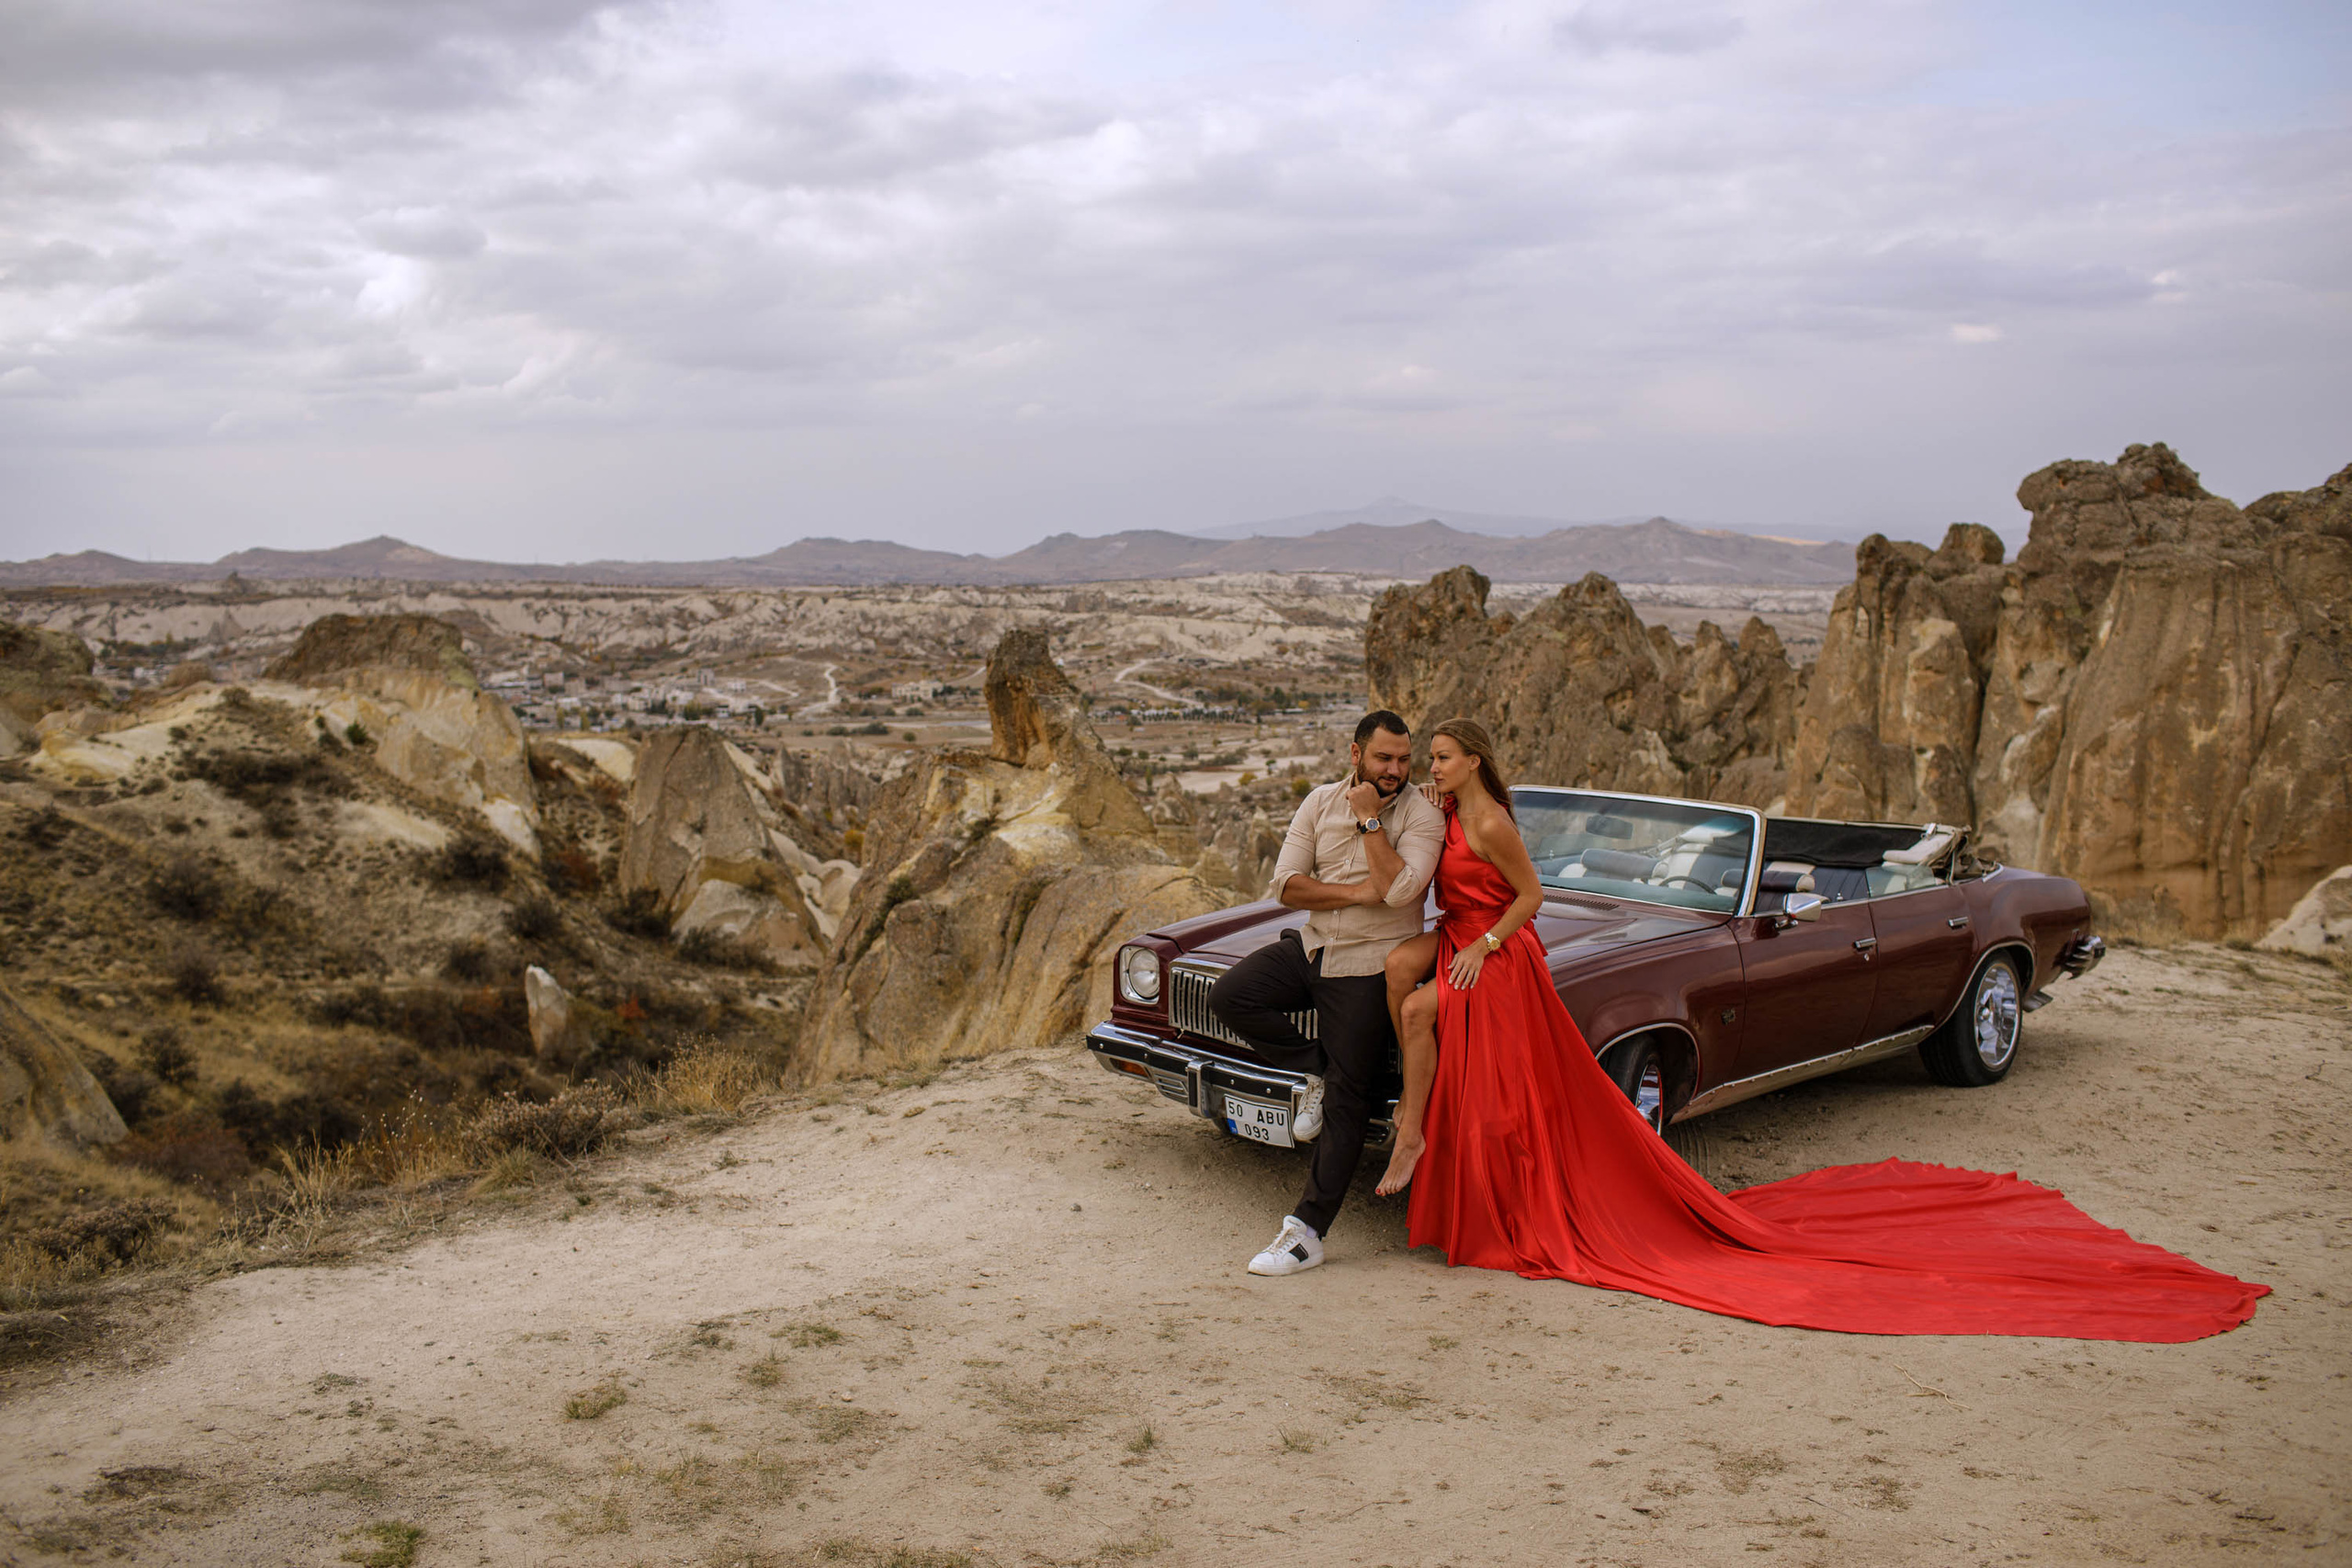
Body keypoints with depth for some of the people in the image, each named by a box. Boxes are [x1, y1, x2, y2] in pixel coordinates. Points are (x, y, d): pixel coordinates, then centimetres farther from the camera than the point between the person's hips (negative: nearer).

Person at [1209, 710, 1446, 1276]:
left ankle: (1307, 1232, 2)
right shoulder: (1320, 802, 2)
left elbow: (1399, 889, -24)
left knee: (1345, 1103, -4)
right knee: (1229, 995, -17)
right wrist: (1358, 893, -16)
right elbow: (1286, 884, -5)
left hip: (1369, 967, -5)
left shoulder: (1423, 816, -9)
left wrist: (1369, 819, -18)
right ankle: (1312, 1072, 4)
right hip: (1313, 946, 5)